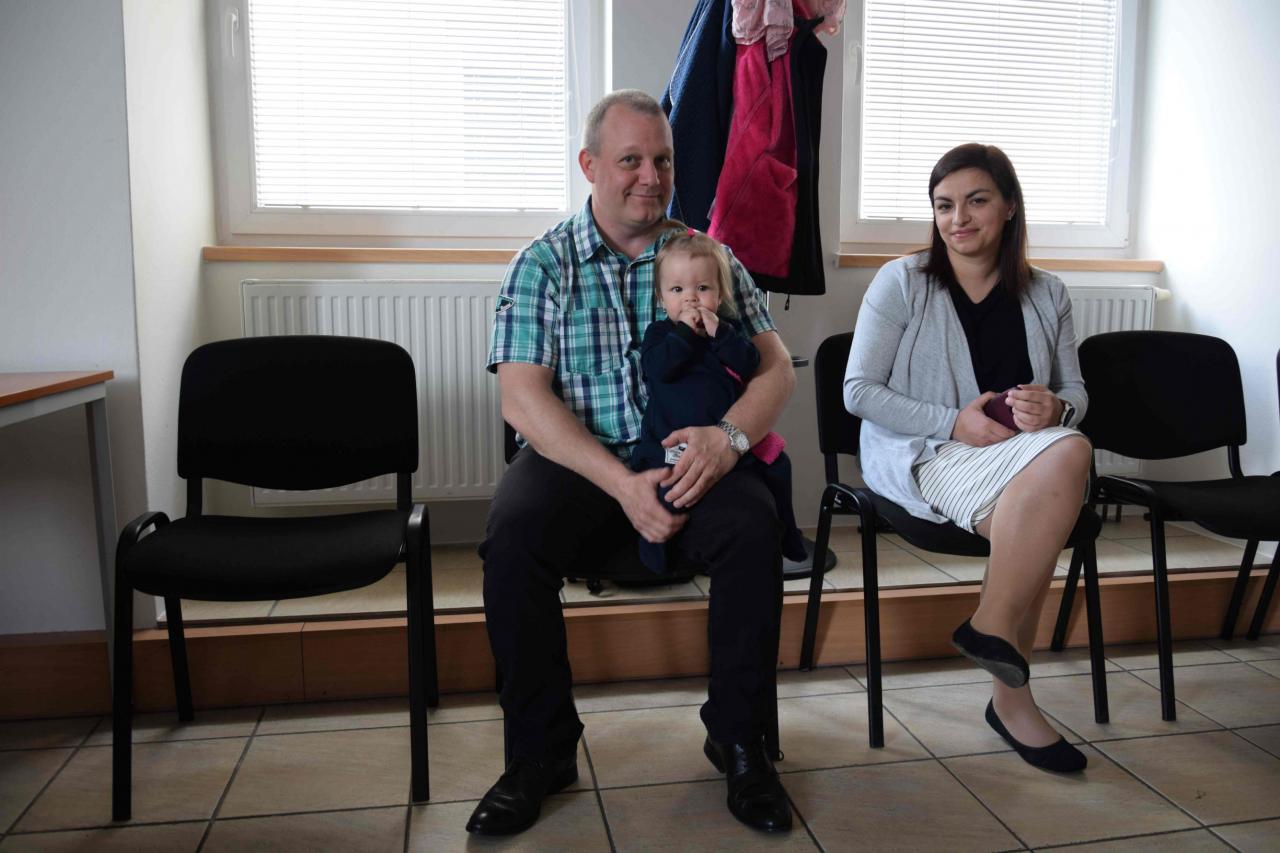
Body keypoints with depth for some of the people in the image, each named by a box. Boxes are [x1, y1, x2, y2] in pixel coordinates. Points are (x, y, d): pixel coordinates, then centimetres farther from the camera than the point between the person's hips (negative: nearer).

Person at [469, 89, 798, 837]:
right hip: (576, 462, -1)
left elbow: (778, 366, 4)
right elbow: (523, 399, -7)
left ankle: (738, 739, -8)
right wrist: (622, 483, -20)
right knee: (513, 540, -30)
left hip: (688, 461, 2)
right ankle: (543, 752, -9)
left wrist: (731, 433, -19)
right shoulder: (543, 264, 4)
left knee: (755, 526, -28)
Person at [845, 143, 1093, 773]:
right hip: (920, 460, -4)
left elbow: (1076, 395, 15)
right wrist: (956, 422, -16)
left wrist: (1053, 407, -11)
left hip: (1019, 456, 5)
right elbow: (858, 392, -5)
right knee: (1068, 456, -30)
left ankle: (1009, 693, -16)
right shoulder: (901, 282, 1)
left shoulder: (1045, 295, 13)